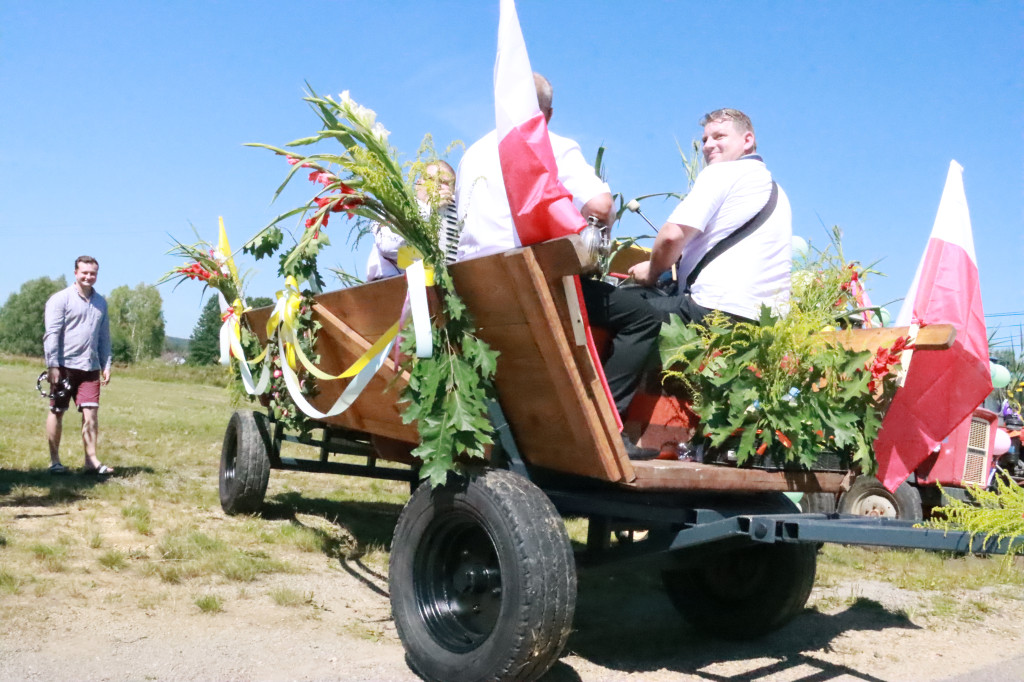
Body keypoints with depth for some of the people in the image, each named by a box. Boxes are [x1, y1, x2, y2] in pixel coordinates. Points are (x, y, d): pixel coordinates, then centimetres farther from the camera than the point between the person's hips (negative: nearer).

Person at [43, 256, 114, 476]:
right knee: (57, 412, 6)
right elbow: (52, 334, -9)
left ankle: (91, 460, 3)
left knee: (91, 412, -1)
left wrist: (106, 364, 11)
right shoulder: (61, 299, -4)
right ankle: (54, 460, 15)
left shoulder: (101, 302, 12)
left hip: (90, 367, 4)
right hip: (64, 365, -4)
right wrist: (52, 365, -15)